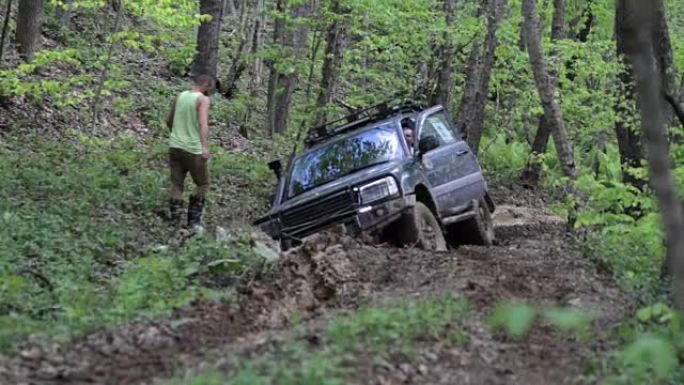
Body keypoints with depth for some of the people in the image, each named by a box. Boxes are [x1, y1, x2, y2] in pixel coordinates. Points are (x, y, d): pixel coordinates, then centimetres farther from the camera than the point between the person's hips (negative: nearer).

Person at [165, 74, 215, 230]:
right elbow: (203, 123, -23)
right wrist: (205, 146, -34)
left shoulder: (179, 97, 11)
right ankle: (194, 221, 7)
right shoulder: (203, 99, -8)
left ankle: (175, 222, 2)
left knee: (176, 185, 6)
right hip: (192, 149, -5)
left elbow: (168, 121, 23)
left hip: (175, 146, 6)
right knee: (202, 184, 10)